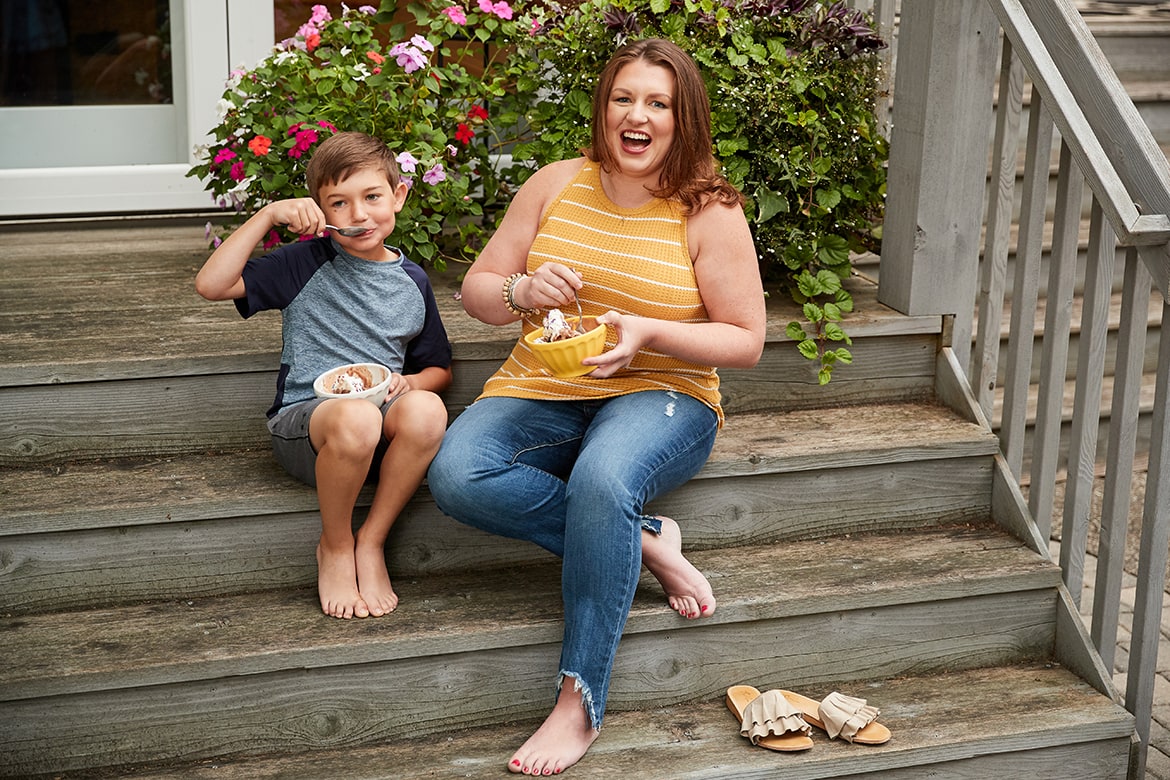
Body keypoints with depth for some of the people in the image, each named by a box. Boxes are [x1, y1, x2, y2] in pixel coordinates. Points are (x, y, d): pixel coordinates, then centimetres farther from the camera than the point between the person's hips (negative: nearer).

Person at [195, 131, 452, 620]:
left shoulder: (412, 282, 13)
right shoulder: (307, 263, 4)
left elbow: (438, 370, 22)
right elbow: (211, 285, -5)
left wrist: (407, 383, -2)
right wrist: (269, 215, -8)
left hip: (381, 430, 3)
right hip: (303, 420, -3)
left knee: (425, 410, -34)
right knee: (356, 417, -40)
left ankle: (371, 544, -14)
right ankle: (335, 547, -10)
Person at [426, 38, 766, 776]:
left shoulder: (710, 212, -2)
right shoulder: (556, 184, 7)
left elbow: (745, 341, -2)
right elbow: (477, 289, 11)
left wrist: (647, 332, -17)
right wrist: (522, 290, -13)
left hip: (661, 394, -3)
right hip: (541, 393, 4)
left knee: (602, 481, -39)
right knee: (455, 476, -28)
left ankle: (580, 703, -29)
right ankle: (644, 542, -16)